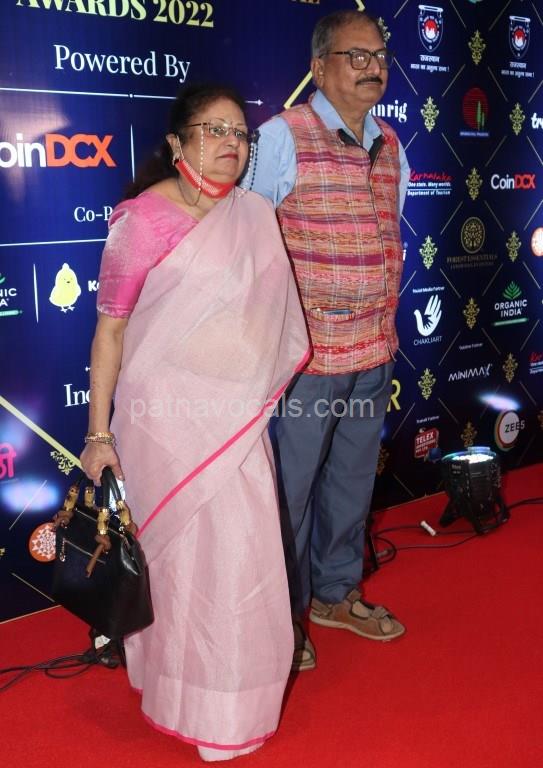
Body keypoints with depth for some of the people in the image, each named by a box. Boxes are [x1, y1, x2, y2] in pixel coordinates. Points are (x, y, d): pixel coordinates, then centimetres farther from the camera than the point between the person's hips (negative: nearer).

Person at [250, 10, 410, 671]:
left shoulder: (390, 146, 10)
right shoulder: (283, 137, -10)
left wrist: (385, 327, 15)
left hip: (374, 349, 7)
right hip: (306, 348, -7)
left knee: (354, 477, 18)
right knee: (291, 484, 5)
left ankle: (335, 593, 38)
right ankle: (282, 613, 24)